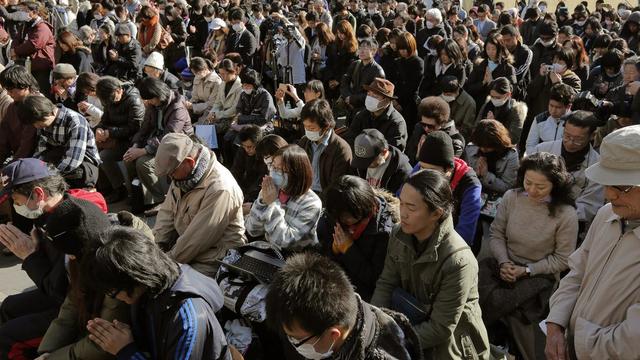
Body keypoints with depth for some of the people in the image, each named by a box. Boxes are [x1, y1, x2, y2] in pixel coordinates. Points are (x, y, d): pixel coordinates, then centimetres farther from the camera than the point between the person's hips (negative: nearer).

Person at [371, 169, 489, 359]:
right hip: (417, 321, 5)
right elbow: (386, 284, -5)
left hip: (449, 342, -5)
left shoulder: (458, 261, -28)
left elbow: (440, 329, -23)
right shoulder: (399, 234, -10)